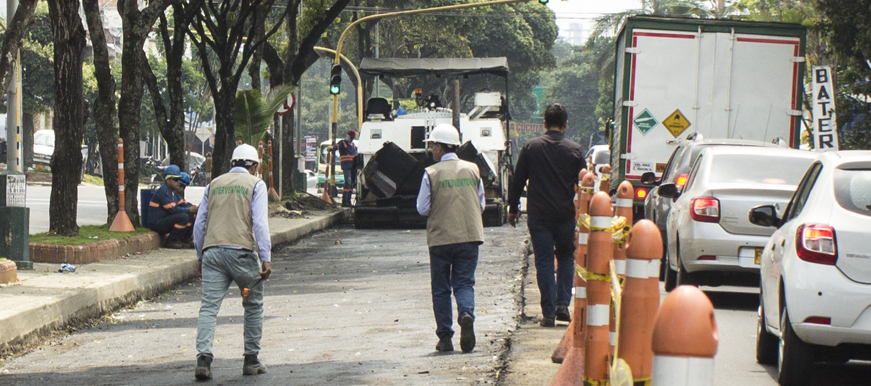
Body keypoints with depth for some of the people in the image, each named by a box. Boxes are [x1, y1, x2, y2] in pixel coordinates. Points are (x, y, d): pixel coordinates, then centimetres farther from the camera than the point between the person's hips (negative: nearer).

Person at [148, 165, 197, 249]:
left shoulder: (174, 191, 15)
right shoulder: (163, 191, -18)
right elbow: (173, 209, -23)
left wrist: (192, 208, -6)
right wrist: (189, 210, -16)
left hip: (165, 219, 10)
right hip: (156, 223, -10)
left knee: (191, 216, 3)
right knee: (183, 216, -25)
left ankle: (180, 240, 5)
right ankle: (171, 241, -13)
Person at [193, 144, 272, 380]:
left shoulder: (214, 184, 18)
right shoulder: (256, 184, 6)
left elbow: (199, 224, 17)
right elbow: (260, 223, -5)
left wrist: (200, 256, 25)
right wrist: (266, 258, -7)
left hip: (212, 251, 3)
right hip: (242, 252, -3)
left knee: (209, 307, -3)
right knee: (253, 306, 13)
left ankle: (203, 358, -20)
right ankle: (251, 361, 16)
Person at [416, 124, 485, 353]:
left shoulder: (432, 173, -7)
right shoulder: (472, 170, 3)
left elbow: (422, 208, -4)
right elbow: (481, 205, 9)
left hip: (440, 238, -2)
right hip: (469, 236, 2)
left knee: (441, 289, 8)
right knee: (464, 283, 8)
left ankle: (445, 337, 9)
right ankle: (466, 315, -21)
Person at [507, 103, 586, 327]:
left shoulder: (530, 147, -1)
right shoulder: (575, 150, 0)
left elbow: (518, 181, 4)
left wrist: (513, 208, 15)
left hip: (539, 216, -1)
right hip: (566, 216, 1)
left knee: (544, 262, 3)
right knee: (566, 258, 17)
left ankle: (548, 312, -1)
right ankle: (563, 303, 4)